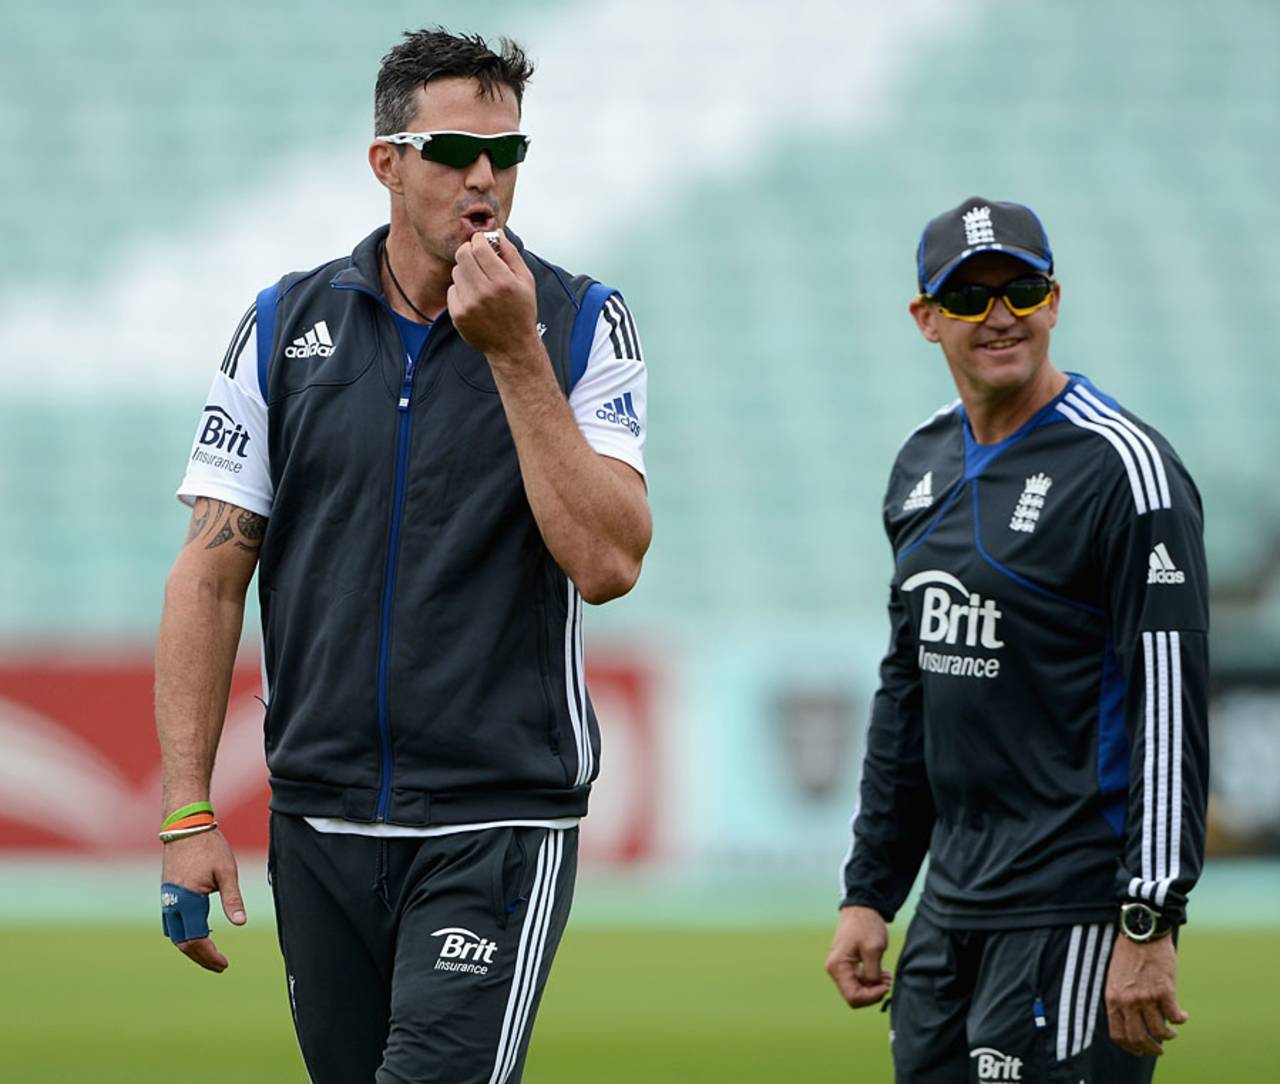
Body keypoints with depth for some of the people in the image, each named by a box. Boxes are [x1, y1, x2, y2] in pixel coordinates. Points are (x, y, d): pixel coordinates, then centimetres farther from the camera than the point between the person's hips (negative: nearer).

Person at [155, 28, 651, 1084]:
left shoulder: (582, 325, 0)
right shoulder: (287, 325, 6)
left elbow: (607, 562, -13)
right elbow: (211, 577, 5)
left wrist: (514, 354, -15)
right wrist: (187, 814, -1)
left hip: (501, 824, -3)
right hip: (321, 827, 3)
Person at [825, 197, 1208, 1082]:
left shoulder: (1122, 467, -10)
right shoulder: (924, 465, 14)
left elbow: (1172, 707, -15)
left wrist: (1148, 925, -21)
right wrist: (870, 893, 18)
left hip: (1077, 910, -8)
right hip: (953, 905, 8)